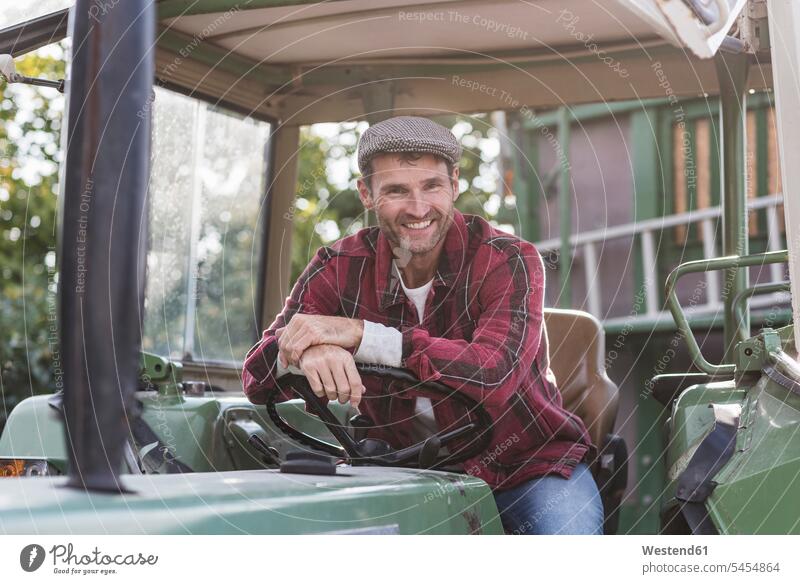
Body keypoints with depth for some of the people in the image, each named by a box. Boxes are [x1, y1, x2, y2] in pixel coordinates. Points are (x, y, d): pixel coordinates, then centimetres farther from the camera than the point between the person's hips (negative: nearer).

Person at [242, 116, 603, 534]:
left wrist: (358, 334, -35)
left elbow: (495, 375, -32)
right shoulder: (341, 267, -5)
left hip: (528, 464, -2)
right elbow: (257, 379, -11)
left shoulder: (507, 261, -14)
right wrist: (308, 352, -37)